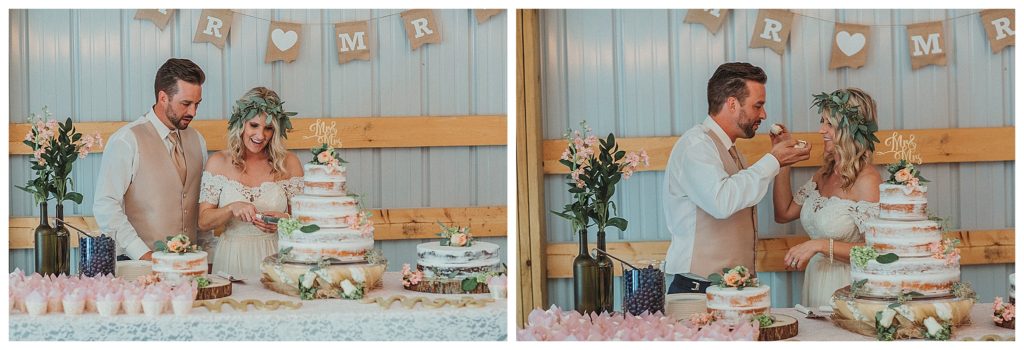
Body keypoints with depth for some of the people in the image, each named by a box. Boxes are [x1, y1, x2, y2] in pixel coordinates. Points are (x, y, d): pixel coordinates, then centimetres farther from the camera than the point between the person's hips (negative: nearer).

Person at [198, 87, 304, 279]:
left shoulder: (288, 162, 3)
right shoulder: (218, 162, 5)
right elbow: (203, 222, 3)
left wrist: (284, 220, -13)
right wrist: (232, 208, -14)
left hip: (274, 258, 0)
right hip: (231, 259, 1)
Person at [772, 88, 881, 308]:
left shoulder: (867, 180, -16)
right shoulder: (824, 174, 9)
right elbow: (784, 214, 15)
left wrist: (821, 245, -23)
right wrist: (782, 160, 10)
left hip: (848, 291, -7)